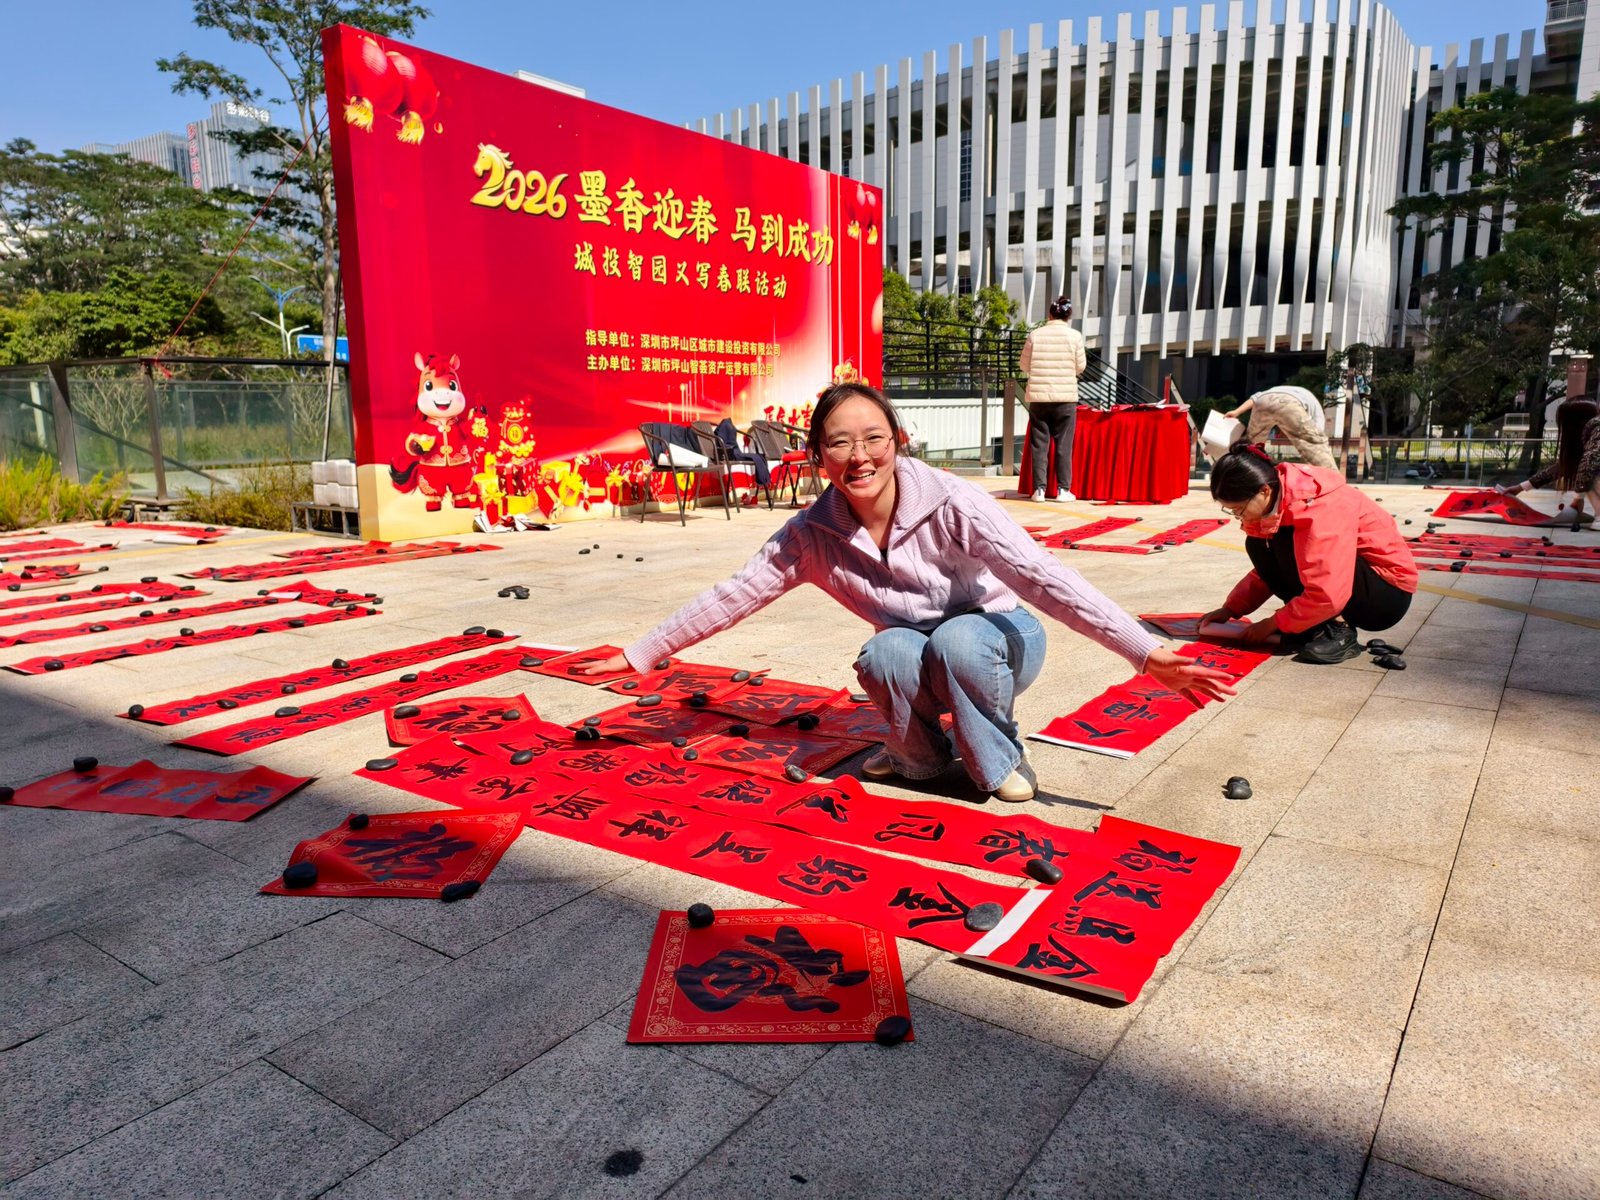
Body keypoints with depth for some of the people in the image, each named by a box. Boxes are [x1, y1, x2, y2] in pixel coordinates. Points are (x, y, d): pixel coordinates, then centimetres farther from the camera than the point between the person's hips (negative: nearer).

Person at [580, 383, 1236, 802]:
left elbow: (1042, 576, -34)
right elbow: (733, 595, -10)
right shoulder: (812, 534, -16)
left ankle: (1002, 761, -8)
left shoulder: (950, 505, -27)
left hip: (995, 643, -2)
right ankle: (919, 753, -1)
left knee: (955, 638, -35)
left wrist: (1146, 652, -41)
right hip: (919, 658, 2)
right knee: (886, 652, -31)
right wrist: (641, 654, -10)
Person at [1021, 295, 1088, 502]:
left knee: (1039, 444, 6)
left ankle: (1039, 489, 5)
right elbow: (1081, 367, 3)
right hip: (1065, 396, -1)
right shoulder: (1074, 336, -2)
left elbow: (1025, 366, 5)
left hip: (1038, 396, 1)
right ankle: (1063, 489, 6)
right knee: (1063, 444, 5)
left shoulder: (1035, 335, -1)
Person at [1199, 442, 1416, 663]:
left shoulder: (1317, 508, -30)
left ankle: (1339, 630, -17)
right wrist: (1230, 609, -1)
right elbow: (1267, 569, 10)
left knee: (1288, 544, -26)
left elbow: (1327, 596, -33)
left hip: (1389, 592, -8)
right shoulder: (1271, 502, -4)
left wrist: (1273, 624, -20)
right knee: (1259, 547, -5)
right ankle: (1314, 627, -3)